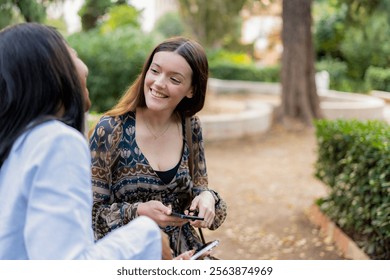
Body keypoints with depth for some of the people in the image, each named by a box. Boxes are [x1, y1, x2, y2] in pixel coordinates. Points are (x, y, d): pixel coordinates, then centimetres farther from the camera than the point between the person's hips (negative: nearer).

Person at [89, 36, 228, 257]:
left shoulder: (191, 127, -1)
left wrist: (207, 197, -12)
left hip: (183, 254, 4)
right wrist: (137, 212, -23)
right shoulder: (110, 130, -12)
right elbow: (90, 212, -7)